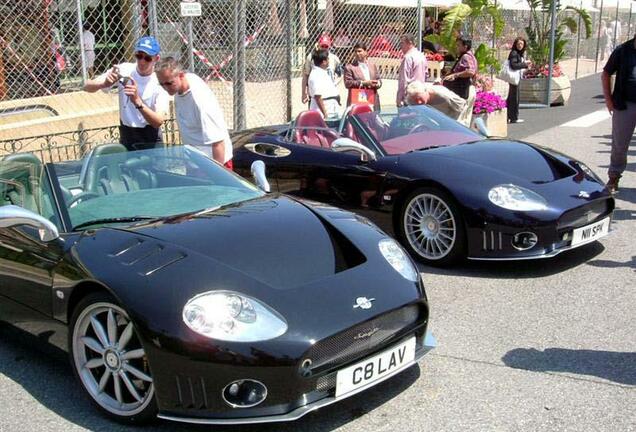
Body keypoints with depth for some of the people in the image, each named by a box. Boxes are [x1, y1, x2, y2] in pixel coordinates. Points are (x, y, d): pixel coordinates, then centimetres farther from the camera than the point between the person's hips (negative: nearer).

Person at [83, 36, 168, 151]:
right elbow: (87, 87, -9)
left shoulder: (160, 82, -16)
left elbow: (158, 122, -26)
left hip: (150, 141, -2)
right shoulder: (123, 70, -7)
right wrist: (104, 84, -31)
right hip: (126, 138, 3)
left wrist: (137, 101, -40)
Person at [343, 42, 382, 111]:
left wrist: (377, 83, -7)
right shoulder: (349, 67, 3)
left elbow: (379, 80, 18)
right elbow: (347, 83, -8)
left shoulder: (373, 66, 18)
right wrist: (363, 83, -15)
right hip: (357, 102, -5)